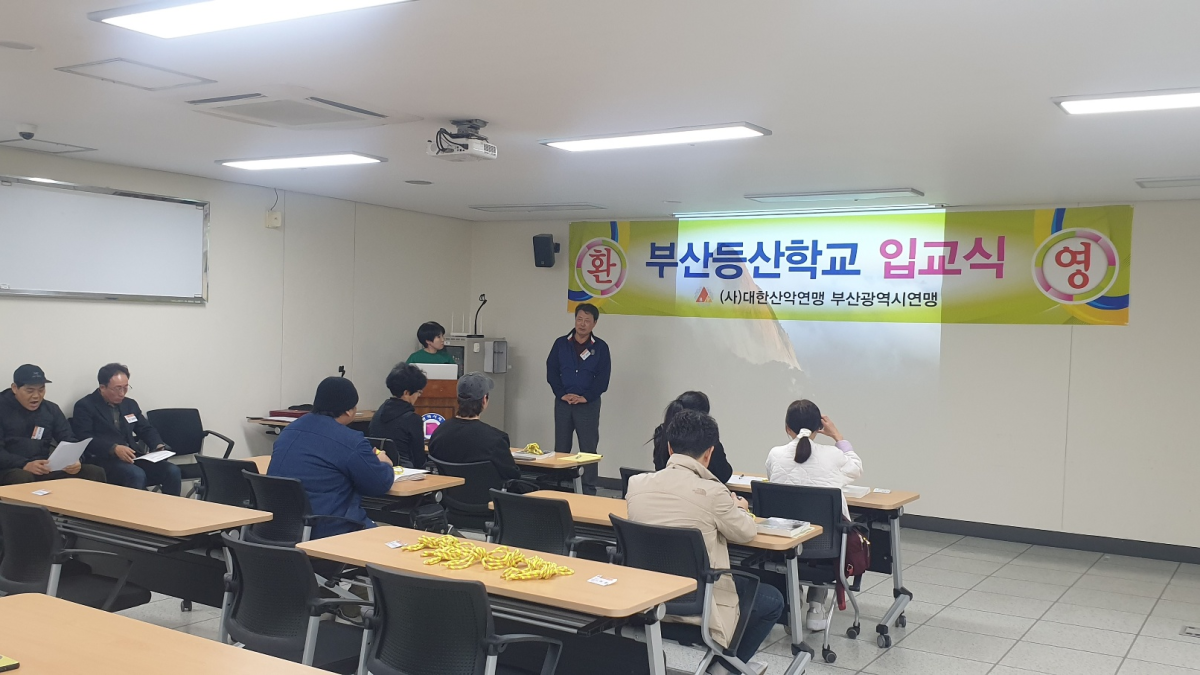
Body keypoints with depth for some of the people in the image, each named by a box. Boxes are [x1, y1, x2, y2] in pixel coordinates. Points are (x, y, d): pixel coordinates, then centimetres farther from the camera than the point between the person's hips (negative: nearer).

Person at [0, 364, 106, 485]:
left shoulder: (51, 409, 14)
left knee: (95, 472, -16)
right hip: (11, 470, -4)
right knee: (23, 478, -40)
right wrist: (24, 465, -25)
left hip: (45, 470, 4)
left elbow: (69, 440, 11)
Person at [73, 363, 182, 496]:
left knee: (172, 471, -19)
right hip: (104, 460, -6)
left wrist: (159, 446, -1)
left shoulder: (130, 404, 20)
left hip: (134, 457, 6)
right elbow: (84, 439, -10)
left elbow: (146, 429, 22)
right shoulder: (85, 406, 2)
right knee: (136, 475, -35)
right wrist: (114, 448, -25)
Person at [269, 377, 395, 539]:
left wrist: (368, 459, 28)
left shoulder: (290, 430, 9)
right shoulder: (351, 441, -15)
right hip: (326, 531, -8)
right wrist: (384, 464, 17)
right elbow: (380, 485, -5)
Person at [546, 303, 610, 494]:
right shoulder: (561, 344, 6)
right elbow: (551, 372, 4)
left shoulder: (600, 347, 1)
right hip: (563, 403, 2)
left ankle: (589, 491, 6)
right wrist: (562, 394, -8)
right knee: (561, 449, 7)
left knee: (588, 450, 0)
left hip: (588, 405, -2)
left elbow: (603, 378, -3)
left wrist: (585, 397, -13)